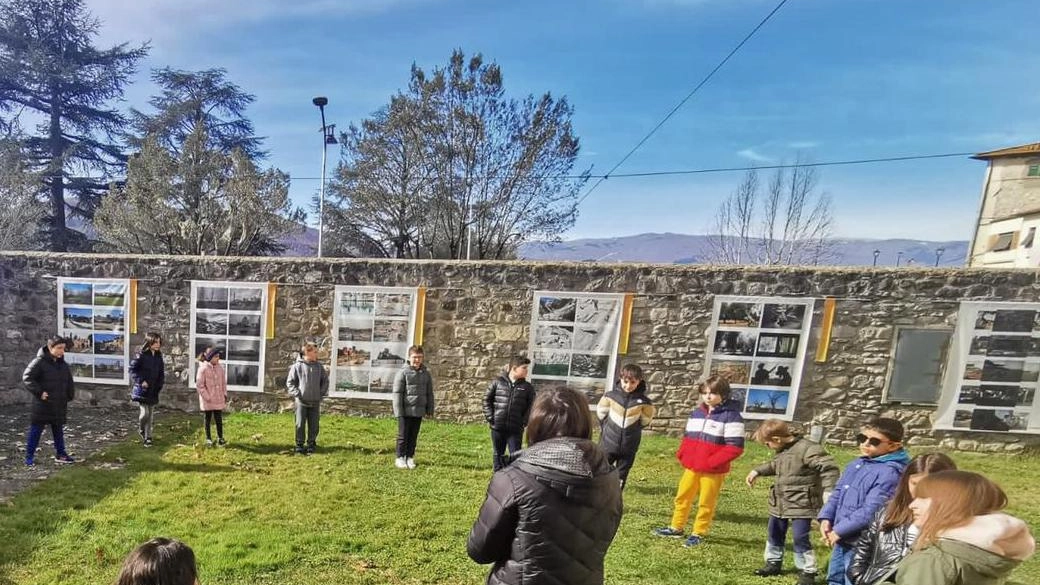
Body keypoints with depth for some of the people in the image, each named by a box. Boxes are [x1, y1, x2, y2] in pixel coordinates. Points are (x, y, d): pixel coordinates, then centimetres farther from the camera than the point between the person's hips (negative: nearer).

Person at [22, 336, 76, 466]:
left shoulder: (63, 364, 8)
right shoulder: (39, 362, -12)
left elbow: (69, 383, 17)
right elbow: (27, 377, -15)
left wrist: (69, 396, 8)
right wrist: (39, 392, -18)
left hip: (59, 406, 6)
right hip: (42, 405, -6)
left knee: (58, 431, 13)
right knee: (35, 431, 3)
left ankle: (60, 454, 22)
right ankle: (29, 456, 16)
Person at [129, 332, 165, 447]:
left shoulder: (159, 356, 7)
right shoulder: (141, 355, -9)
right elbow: (132, 370, -9)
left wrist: (159, 385, 4)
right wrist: (141, 381, -18)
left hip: (153, 391, 5)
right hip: (142, 389, -5)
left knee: (150, 415, 9)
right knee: (145, 412, -9)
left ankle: (147, 437, 18)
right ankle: (141, 428, 22)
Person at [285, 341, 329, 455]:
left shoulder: (319, 367, 4)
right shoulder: (297, 366, -6)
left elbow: (325, 381, 12)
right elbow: (290, 382, 0)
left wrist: (322, 393, 3)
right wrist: (297, 394, -8)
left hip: (315, 402, 3)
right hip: (301, 401, -3)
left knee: (314, 425, 8)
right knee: (300, 424, 3)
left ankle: (311, 444, 21)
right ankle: (299, 445, 15)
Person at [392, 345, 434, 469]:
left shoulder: (426, 373, 7)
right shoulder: (403, 373, -7)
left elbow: (429, 393, 12)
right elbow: (397, 393, -8)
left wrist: (430, 409, 10)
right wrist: (398, 410, -11)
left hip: (419, 411, 4)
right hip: (405, 411, -4)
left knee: (414, 436, 11)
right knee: (403, 435, 4)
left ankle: (410, 457, 22)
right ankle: (400, 458, 16)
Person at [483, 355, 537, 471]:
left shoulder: (527, 387, 0)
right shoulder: (497, 382, -2)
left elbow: (531, 407, 2)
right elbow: (487, 400, 4)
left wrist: (524, 422, -8)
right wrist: (490, 418, -3)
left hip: (516, 429, 0)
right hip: (497, 427, 1)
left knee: (515, 456, 2)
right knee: (498, 455, 14)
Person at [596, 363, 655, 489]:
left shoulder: (643, 401, -12)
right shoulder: (611, 396, -12)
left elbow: (645, 421, 5)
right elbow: (601, 413, 5)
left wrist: (632, 431, 7)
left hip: (629, 447, 1)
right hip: (608, 444, 0)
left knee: (620, 478, 14)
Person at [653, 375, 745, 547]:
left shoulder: (731, 416, -14)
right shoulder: (697, 412, 7)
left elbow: (735, 446, -17)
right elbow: (688, 437, 16)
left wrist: (712, 462, -21)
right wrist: (682, 455, 1)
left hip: (713, 471, -6)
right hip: (691, 467, 6)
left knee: (706, 503, 9)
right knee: (682, 497, 15)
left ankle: (698, 534, 25)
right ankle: (676, 528, 30)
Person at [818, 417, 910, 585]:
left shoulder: (890, 472, -20)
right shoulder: (856, 464, 8)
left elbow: (871, 511, -24)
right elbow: (838, 493, 13)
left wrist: (840, 530, -18)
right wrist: (826, 518, 0)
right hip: (842, 539, 9)